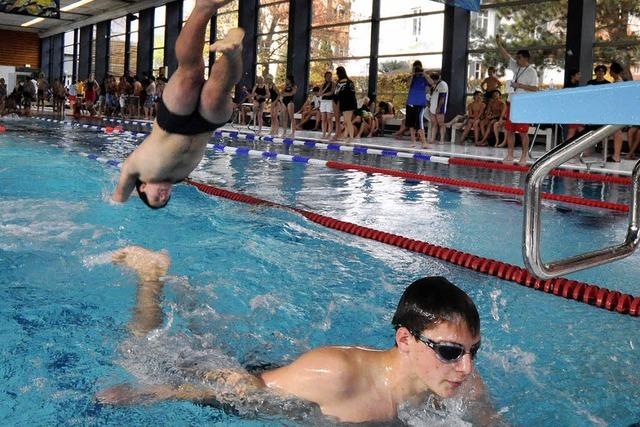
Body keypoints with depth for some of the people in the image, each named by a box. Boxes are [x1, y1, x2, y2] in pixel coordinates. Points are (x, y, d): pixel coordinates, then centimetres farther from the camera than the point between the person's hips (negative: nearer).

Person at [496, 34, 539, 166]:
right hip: (511, 102, 7)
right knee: (509, 130, 7)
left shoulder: (531, 71, -7)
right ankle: (510, 155, 13)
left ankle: (524, 156, 4)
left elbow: (534, 88, -12)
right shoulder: (515, 66, 11)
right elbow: (506, 55, 11)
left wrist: (520, 85, -16)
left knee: (523, 132, -3)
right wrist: (499, 44, 2)